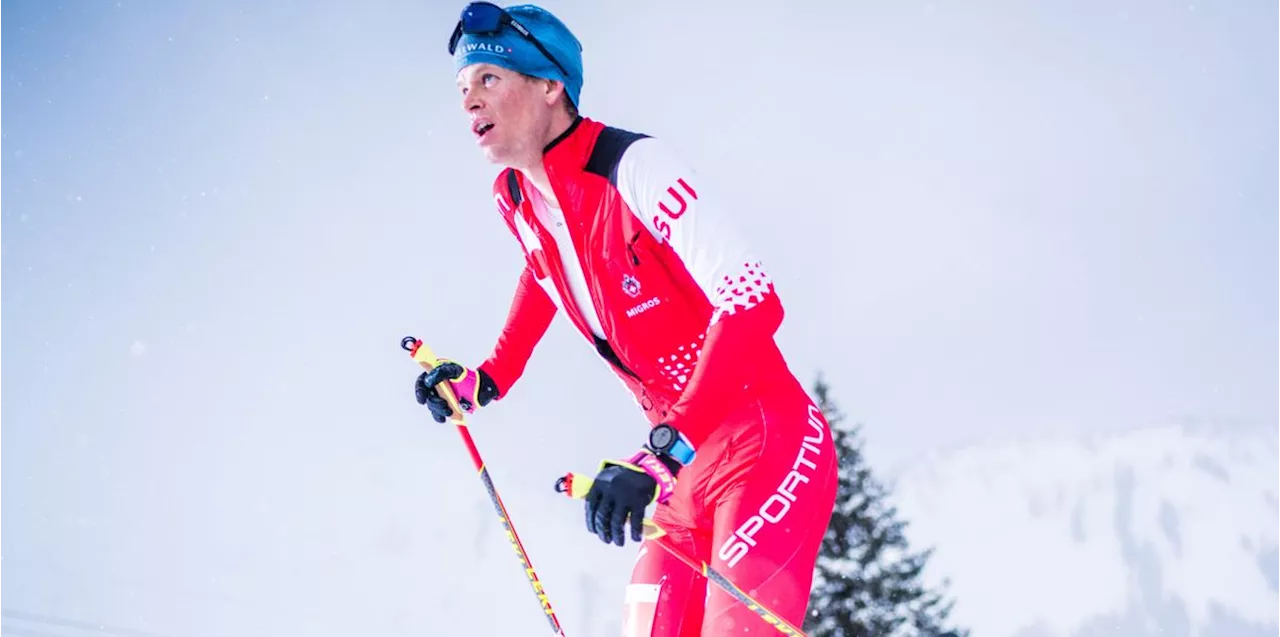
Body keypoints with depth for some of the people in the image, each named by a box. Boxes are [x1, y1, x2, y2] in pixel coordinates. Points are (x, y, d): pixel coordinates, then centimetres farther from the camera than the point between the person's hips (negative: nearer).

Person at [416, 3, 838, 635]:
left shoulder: (632, 167, -19)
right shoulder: (514, 200, 5)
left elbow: (752, 304, -28)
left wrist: (665, 451, -35)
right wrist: (487, 379, 19)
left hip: (766, 445, -7)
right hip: (682, 465, 8)